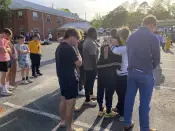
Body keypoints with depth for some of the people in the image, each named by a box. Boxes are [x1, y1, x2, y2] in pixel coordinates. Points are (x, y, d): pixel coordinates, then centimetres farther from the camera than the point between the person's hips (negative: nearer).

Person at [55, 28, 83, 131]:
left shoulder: (60, 47, 11)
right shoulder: (69, 48, -21)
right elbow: (79, 63, -18)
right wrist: (78, 54, -5)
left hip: (62, 78, 10)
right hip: (70, 79, -10)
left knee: (64, 100, 21)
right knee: (70, 104, 0)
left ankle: (63, 121, 37)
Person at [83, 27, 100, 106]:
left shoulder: (87, 41, 11)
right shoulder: (91, 43, -23)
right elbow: (93, 57, -25)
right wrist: (95, 68, -22)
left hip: (87, 65, 10)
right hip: (91, 67, -10)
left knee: (90, 81, 22)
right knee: (89, 82, 1)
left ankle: (90, 94, 40)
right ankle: (87, 100, 13)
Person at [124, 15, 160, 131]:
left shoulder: (131, 37, 7)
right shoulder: (153, 38, -10)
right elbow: (157, 58, -6)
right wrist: (151, 68, 12)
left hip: (132, 71, 6)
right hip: (146, 73, -5)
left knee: (129, 98, 14)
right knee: (144, 103, 5)